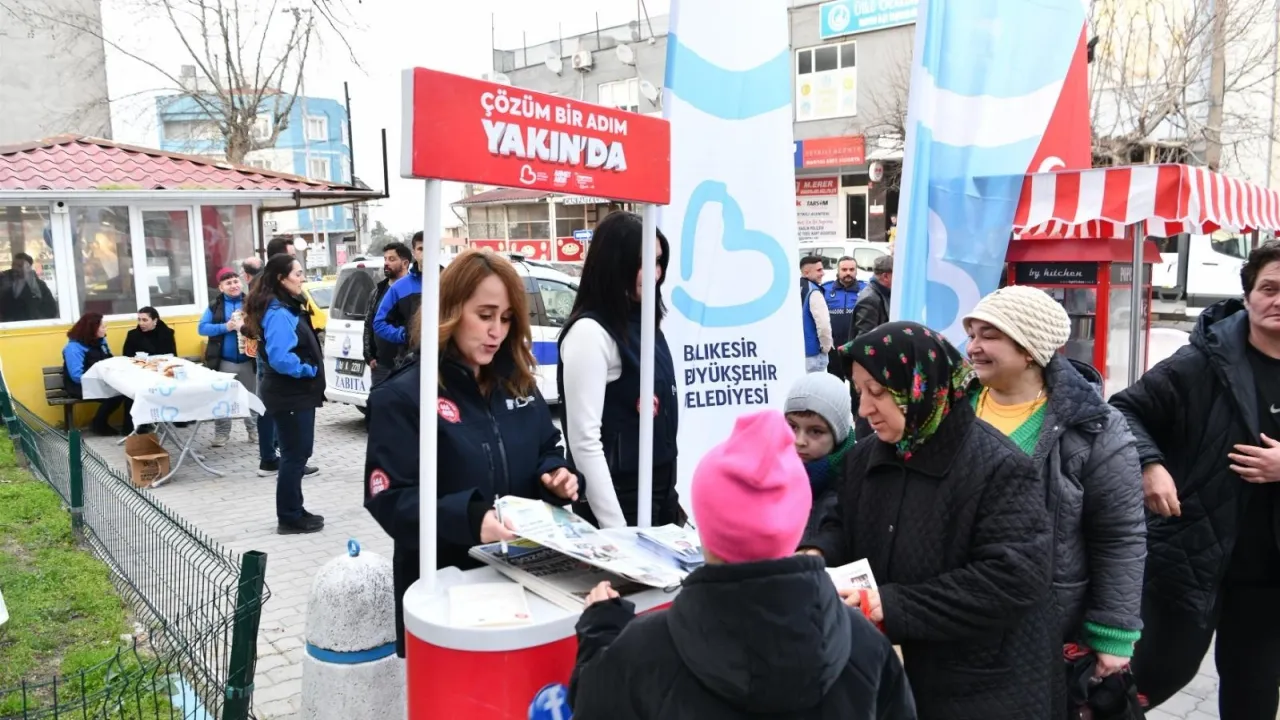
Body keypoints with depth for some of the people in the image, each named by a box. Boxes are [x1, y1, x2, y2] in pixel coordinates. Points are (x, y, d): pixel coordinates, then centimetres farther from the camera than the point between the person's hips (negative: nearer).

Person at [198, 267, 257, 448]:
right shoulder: (215, 306, 3)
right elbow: (201, 328, -3)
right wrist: (226, 327, -16)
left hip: (248, 360, 0)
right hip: (224, 362, 0)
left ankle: (254, 430, 22)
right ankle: (221, 432, 16)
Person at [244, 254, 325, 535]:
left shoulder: (288, 307, 12)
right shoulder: (278, 314, -20)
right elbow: (280, 358, -31)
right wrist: (309, 370, -18)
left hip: (296, 393, 10)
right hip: (290, 396, -10)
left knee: (297, 453, 17)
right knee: (295, 455, 0)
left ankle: (294, 512, 27)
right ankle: (289, 518, 11)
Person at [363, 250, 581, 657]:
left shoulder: (518, 383, 5)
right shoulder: (403, 395, -14)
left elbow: (546, 451, 15)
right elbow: (389, 500, -19)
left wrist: (558, 475, -8)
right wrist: (469, 519, -34)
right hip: (440, 584, -5)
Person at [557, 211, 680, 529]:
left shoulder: (643, 324, 7)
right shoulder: (590, 332, -17)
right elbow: (585, 441, -20)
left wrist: (675, 495, 12)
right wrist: (615, 528, -21)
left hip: (660, 494, 8)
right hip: (621, 500, -8)